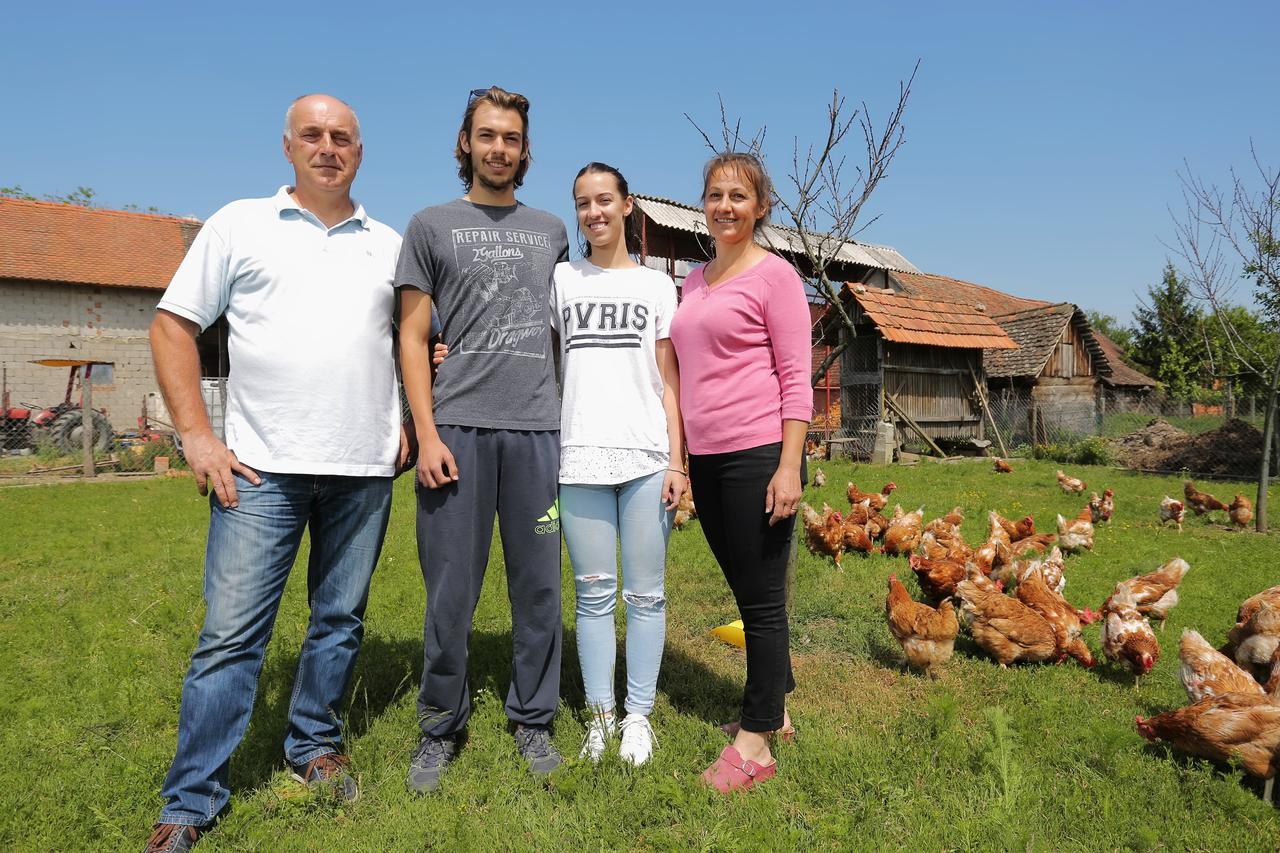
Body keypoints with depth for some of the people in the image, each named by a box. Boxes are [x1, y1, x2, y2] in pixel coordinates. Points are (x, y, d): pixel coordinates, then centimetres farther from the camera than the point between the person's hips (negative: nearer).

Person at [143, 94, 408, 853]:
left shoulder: (391, 244, 12)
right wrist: (197, 436, -4)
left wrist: (410, 421, 6)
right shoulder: (240, 224, 6)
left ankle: (317, 747, 31)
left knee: (341, 621, 12)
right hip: (261, 468, -2)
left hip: (366, 472, 3)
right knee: (231, 633, 0)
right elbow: (173, 327, 4)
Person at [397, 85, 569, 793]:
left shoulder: (550, 231, 17)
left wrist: (573, 417, 12)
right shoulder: (431, 226, 9)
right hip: (457, 425, -2)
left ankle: (533, 719, 23)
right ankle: (440, 728, 20)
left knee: (538, 585, 7)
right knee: (451, 590, 2)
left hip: (538, 428, 2)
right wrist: (426, 433, -7)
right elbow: (412, 337, 4)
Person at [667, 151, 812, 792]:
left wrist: (789, 466, -16)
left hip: (758, 453, -7)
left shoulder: (774, 276, -3)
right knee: (746, 591, 16)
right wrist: (679, 457, 14)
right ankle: (775, 708, 33)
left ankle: (755, 743, 13)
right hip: (706, 457, 7)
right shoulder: (693, 281, 17)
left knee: (761, 598, 1)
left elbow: (796, 378, -8)